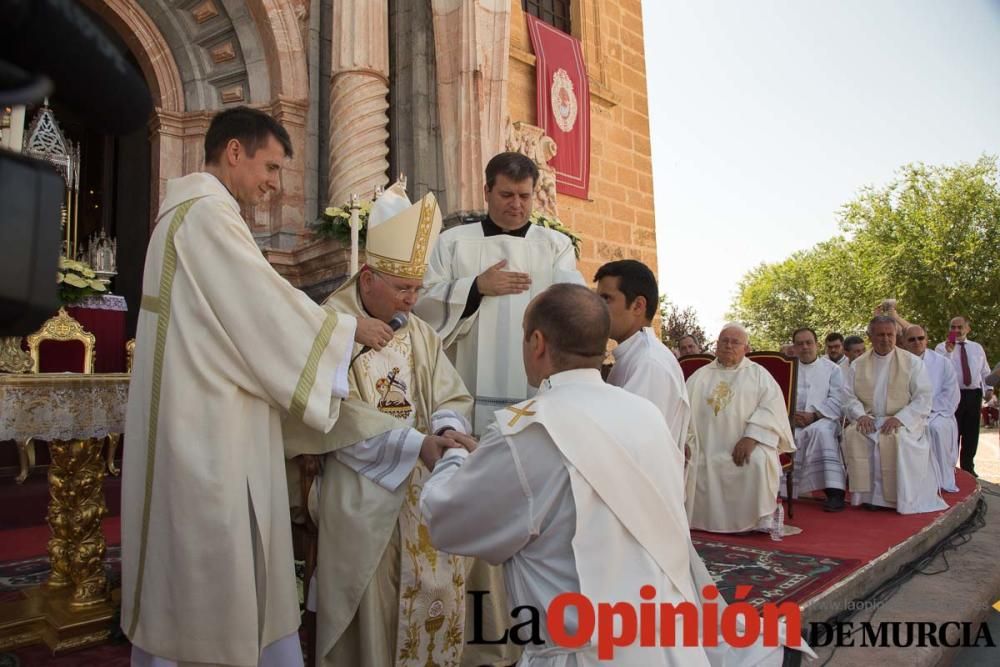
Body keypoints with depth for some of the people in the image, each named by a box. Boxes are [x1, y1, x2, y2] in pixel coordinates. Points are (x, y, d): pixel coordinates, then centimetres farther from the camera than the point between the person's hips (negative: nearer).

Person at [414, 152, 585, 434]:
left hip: (537, 391, 0)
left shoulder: (557, 245, 10)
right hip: (470, 390, 0)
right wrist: (476, 287, -8)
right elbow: (423, 305, 4)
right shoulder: (452, 242, 11)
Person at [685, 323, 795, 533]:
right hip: (706, 447, 2)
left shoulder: (758, 374, 12)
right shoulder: (700, 376, 18)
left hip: (746, 444, -2)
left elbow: (772, 407, -3)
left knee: (759, 460, -33)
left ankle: (764, 516, -14)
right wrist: (684, 440, -10)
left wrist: (751, 437, -19)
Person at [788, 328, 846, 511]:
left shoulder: (832, 369, 14)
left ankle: (834, 491, -39)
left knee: (820, 430, -38)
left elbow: (837, 400, 2)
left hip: (823, 420, -2)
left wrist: (814, 415, -13)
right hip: (791, 421, 2)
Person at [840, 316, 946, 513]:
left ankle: (899, 498, -22)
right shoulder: (858, 365, 11)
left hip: (904, 421, -2)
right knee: (852, 435, -28)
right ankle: (867, 493, -21)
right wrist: (860, 415, -14)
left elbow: (924, 397, -5)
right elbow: (849, 396, 7)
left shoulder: (912, 362, 3)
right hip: (869, 420, 2)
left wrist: (899, 418, -19)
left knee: (897, 438, -35)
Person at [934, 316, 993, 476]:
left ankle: (968, 468, 24)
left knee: (971, 433, 11)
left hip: (974, 394, 4)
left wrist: (988, 388, 4)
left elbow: (985, 371, 17)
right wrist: (948, 351, -27)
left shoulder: (977, 347, 12)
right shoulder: (942, 347, -1)